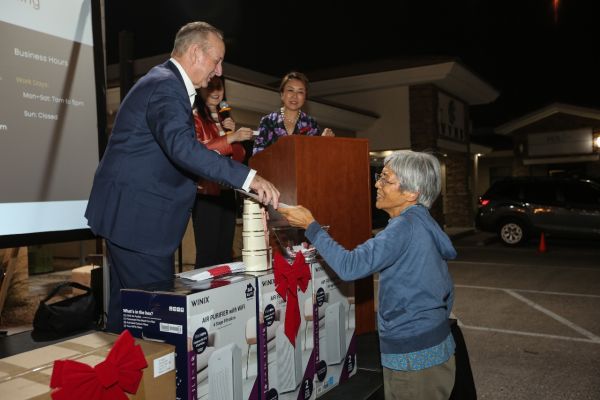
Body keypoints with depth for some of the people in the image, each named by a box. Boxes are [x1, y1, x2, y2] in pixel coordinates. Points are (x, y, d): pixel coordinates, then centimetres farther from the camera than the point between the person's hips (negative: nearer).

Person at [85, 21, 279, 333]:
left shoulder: (165, 82, 16)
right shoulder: (165, 85, -17)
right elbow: (181, 146, -34)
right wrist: (248, 178, -38)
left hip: (129, 213, 10)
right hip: (137, 216, -10)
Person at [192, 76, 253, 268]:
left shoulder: (223, 118, 20)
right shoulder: (194, 117, -2)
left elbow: (239, 157, 15)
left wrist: (232, 132, -1)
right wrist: (231, 137, -25)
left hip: (227, 191, 7)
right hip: (206, 192, -7)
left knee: (225, 252, 8)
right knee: (208, 252, -8)